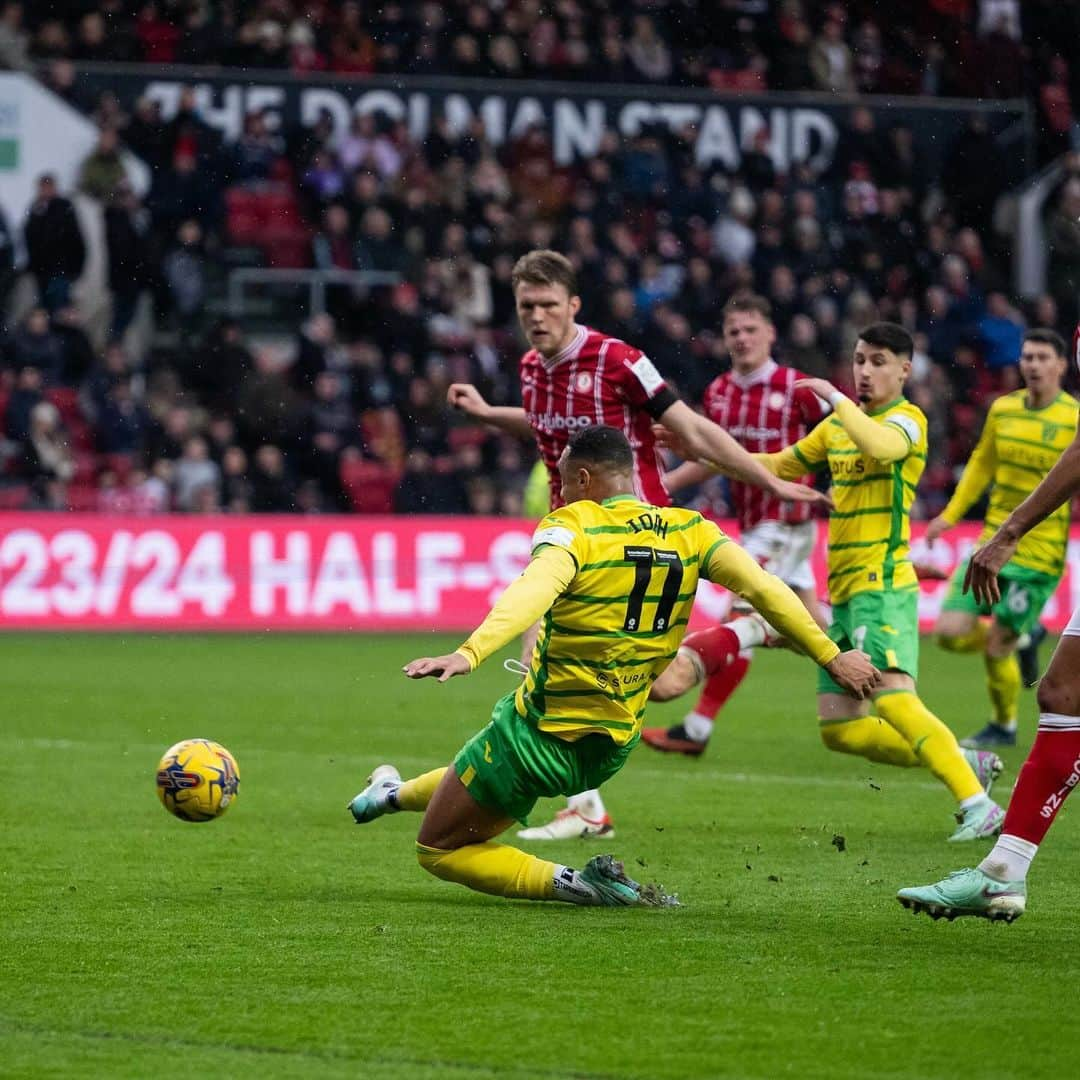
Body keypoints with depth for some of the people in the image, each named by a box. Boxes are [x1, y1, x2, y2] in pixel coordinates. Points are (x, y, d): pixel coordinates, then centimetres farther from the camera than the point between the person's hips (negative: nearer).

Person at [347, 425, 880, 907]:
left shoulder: (572, 528, -19)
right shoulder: (689, 532, -3)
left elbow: (531, 594, -37)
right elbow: (765, 588, -12)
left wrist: (468, 655, -50)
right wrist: (830, 655, -7)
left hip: (540, 738, -7)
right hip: (611, 751, 7)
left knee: (438, 849, 9)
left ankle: (569, 883, -7)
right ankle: (397, 794, 60)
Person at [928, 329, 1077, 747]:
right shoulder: (1002, 409, 5)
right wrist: (950, 514, 20)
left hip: (1040, 553, -5)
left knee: (997, 648, -4)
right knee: (951, 632, -3)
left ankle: (1003, 726, 23)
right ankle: (1023, 638, 27)